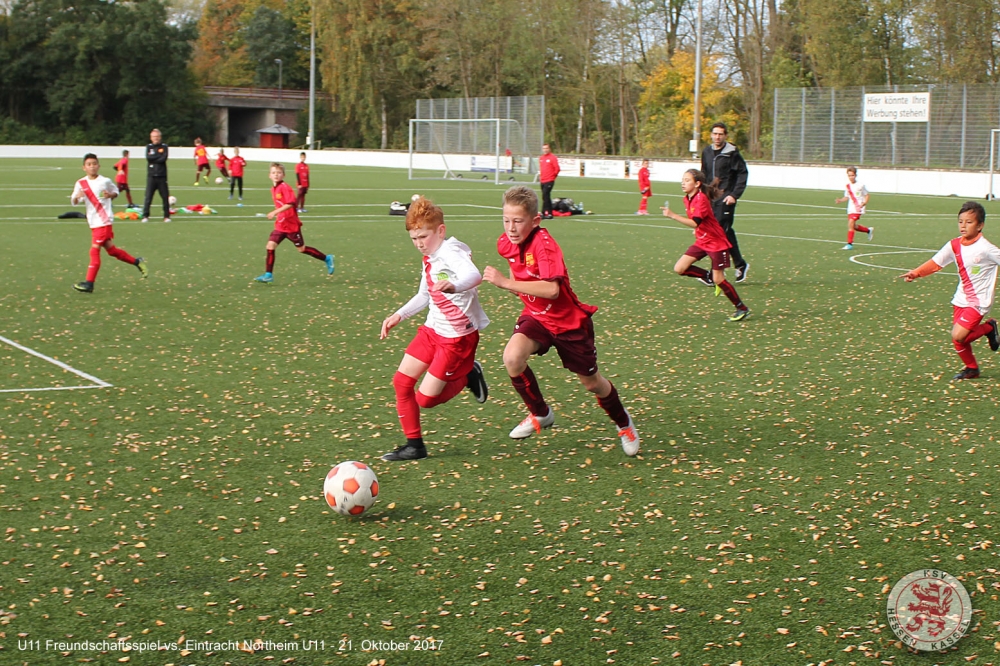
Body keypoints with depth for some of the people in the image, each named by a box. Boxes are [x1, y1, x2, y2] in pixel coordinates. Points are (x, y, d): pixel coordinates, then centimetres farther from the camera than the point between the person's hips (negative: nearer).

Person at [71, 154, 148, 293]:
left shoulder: (105, 181, -3)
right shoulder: (81, 183, 4)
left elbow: (115, 191, 13)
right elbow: (74, 201, 3)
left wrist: (110, 195, -9)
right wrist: (77, 197, -19)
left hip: (104, 221, -5)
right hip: (93, 222, 5)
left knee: (95, 250, -11)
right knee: (111, 250, 11)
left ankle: (89, 283, -10)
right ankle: (137, 262, 29)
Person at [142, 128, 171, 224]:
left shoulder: (164, 147, 7)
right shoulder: (149, 147, 12)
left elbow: (163, 158, -9)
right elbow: (148, 157, -6)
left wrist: (153, 158, -8)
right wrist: (159, 156, -7)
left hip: (162, 176, 0)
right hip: (151, 176, 0)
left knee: (165, 197, 1)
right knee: (148, 197, -4)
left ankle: (166, 216, 9)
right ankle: (145, 216, -1)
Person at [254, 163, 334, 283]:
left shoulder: (284, 187, -17)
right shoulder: (273, 189, 9)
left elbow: (290, 203, -28)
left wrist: (275, 212, -31)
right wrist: (277, 215, 14)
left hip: (291, 225, -7)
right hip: (280, 226, 7)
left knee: (301, 249, 5)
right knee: (270, 246, -5)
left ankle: (327, 259, 21)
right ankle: (268, 275, -2)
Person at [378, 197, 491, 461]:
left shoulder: (451, 253, -21)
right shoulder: (429, 258, 8)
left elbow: (474, 276, -44)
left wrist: (454, 285, -64)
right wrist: (399, 315, 15)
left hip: (458, 336, -9)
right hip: (433, 329, 9)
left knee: (425, 399, -9)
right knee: (401, 381, 1)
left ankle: (468, 377, 17)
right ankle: (414, 445, 13)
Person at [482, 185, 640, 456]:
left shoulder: (544, 245, -29)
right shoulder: (505, 243, -7)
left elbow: (552, 290, -43)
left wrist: (506, 283, -45)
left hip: (569, 321, -5)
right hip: (535, 317, 5)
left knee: (591, 382, 11)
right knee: (512, 357, -25)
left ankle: (623, 421, 43)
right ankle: (540, 414, 0)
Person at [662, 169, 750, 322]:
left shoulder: (701, 199, -23)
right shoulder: (687, 199, 3)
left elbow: (695, 223, -36)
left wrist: (672, 215, -41)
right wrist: (697, 231, 6)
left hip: (716, 243, -8)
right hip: (702, 242, 8)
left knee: (718, 280, -7)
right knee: (679, 268, -4)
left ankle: (742, 309, 7)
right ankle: (709, 277, 15)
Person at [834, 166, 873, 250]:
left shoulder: (860, 186, -8)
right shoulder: (847, 186, 7)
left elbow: (866, 195, 0)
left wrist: (864, 203, -17)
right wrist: (840, 200, -1)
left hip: (858, 209, -7)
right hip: (850, 208, 7)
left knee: (850, 223, -19)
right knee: (853, 226, 11)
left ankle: (850, 244, -15)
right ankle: (869, 230, 36)